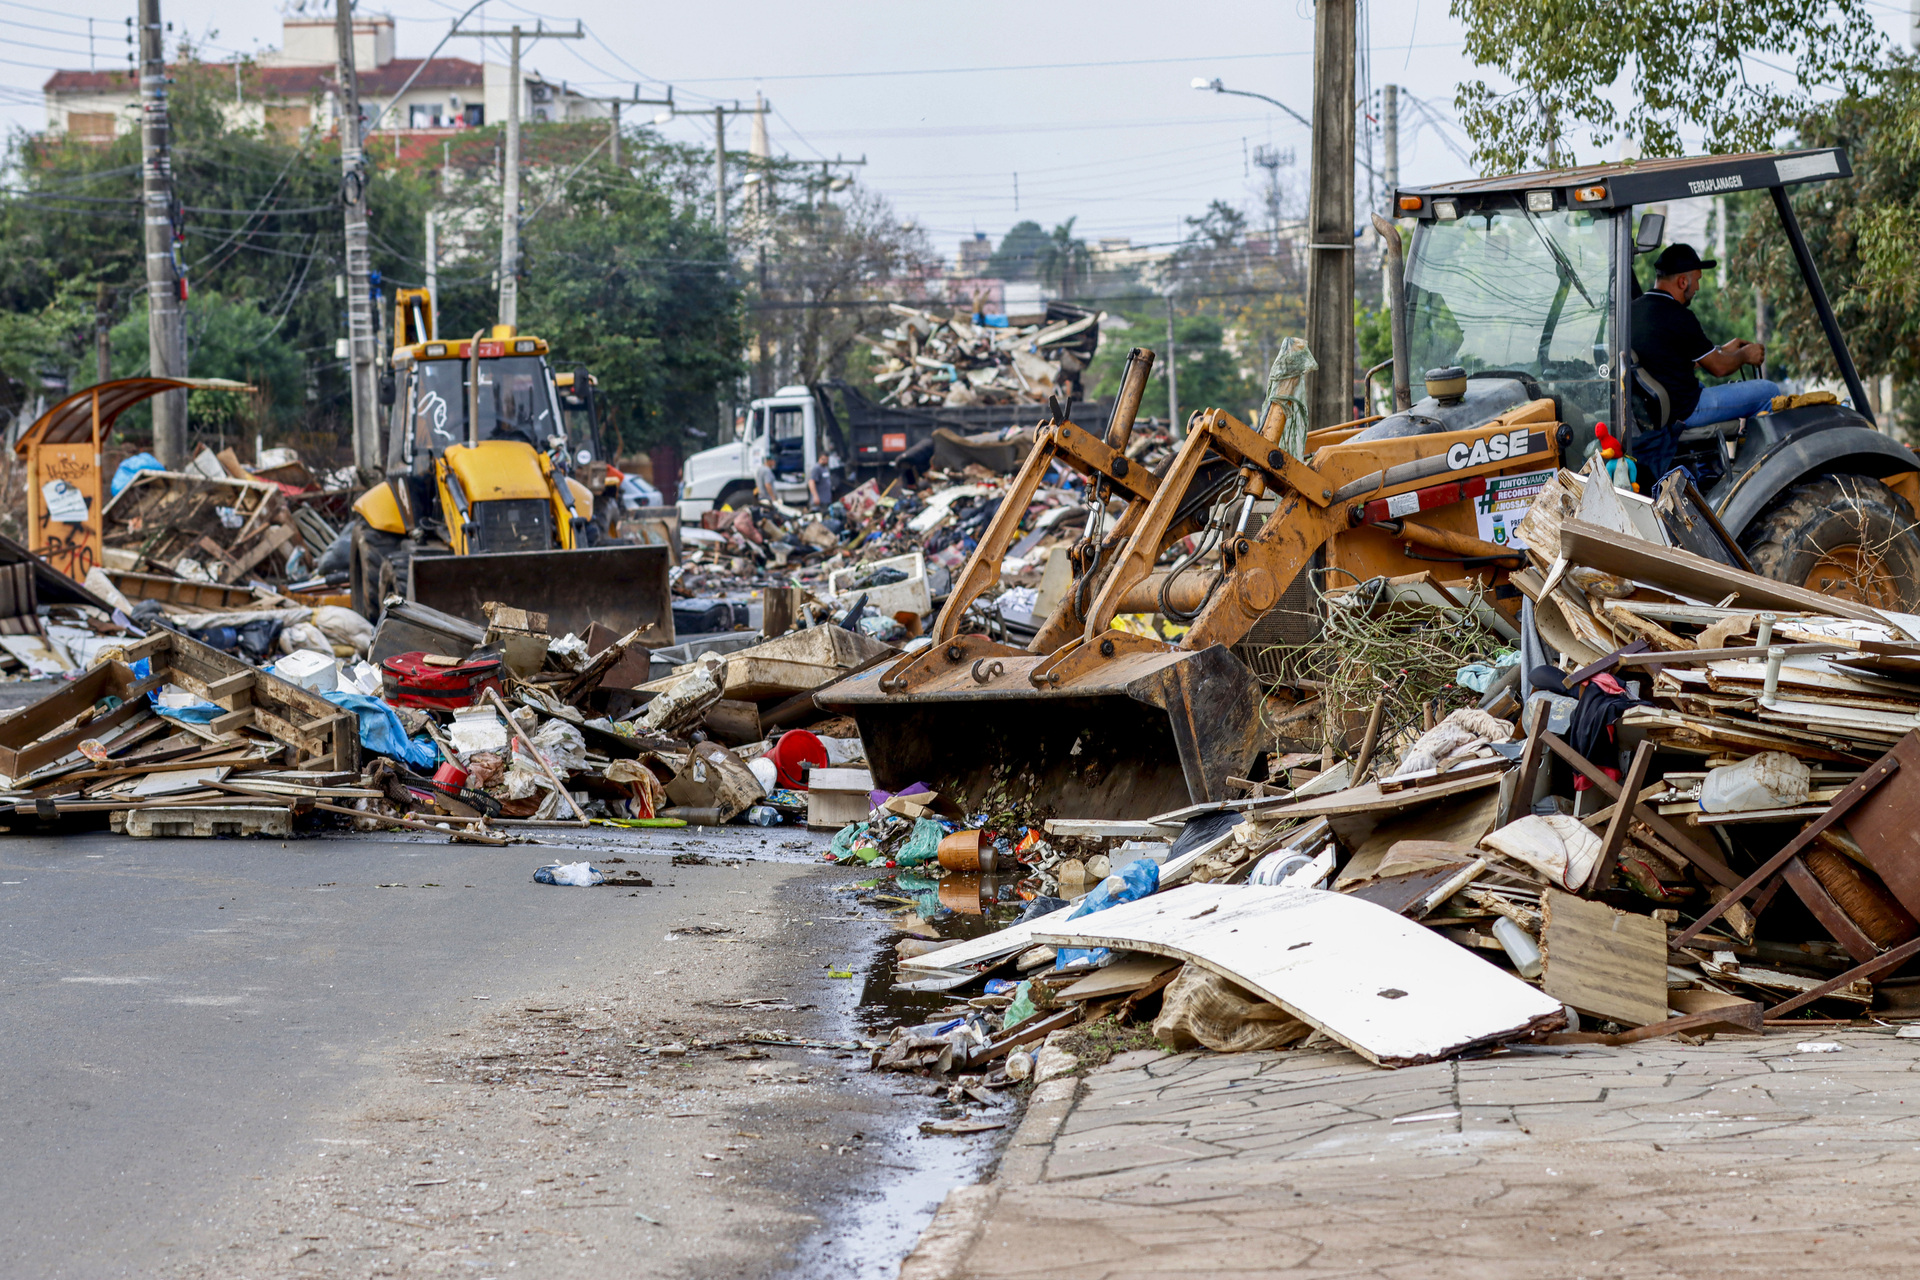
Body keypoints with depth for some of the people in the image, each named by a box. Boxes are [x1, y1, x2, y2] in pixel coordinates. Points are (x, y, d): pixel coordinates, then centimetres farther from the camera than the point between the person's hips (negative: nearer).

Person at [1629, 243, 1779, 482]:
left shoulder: (1634, 308, 8)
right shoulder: (1678, 316, -19)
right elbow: (1718, 367, -8)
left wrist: (1723, 350, 24)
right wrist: (1744, 356, 11)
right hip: (1682, 412, -9)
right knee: (1769, 391, -1)